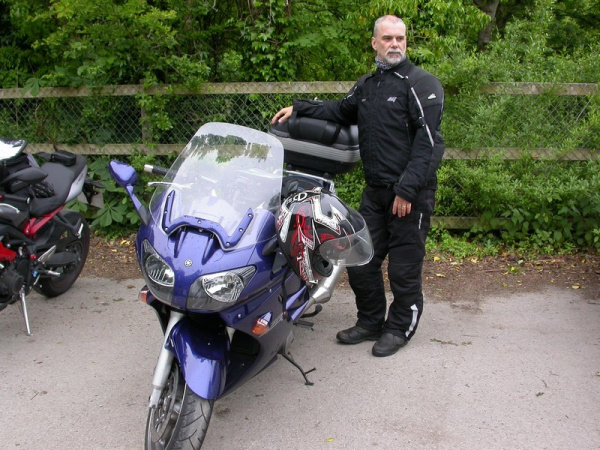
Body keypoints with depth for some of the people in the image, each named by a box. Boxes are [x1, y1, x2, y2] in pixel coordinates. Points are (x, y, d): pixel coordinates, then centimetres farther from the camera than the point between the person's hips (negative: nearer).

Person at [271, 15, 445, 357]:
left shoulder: (421, 83, -7)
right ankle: (370, 322, 27)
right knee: (360, 259, 10)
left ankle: (400, 328, 19)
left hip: (412, 193, -7)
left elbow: (429, 142, -15)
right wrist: (298, 108, 24)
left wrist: (407, 189, -21)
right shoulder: (367, 85, 16)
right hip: (375, 192, 7)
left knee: (404, 267, 1)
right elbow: (341, 111, 34)